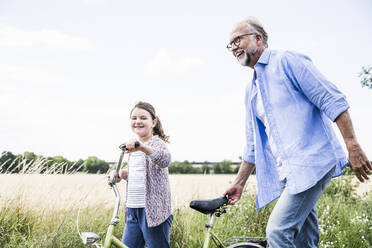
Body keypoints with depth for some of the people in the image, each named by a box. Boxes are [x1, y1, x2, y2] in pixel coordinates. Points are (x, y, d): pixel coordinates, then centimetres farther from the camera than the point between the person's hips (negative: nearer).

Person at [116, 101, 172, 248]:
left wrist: (142, 147, -48)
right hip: (132, 210, 8)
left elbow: (164, 160, -31)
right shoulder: (133, 148, 17)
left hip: (153, 210, -8)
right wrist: (124, 174, 10)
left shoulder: (157, 143, -7)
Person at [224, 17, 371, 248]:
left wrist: (353, 146, -16)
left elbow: (333, 100, -10)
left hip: (312, 162, -8)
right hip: (287, 173, 8)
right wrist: (239, 184, 22)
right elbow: (253, 144, 25)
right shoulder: (252, 90, 20)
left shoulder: (286, 60, -4)